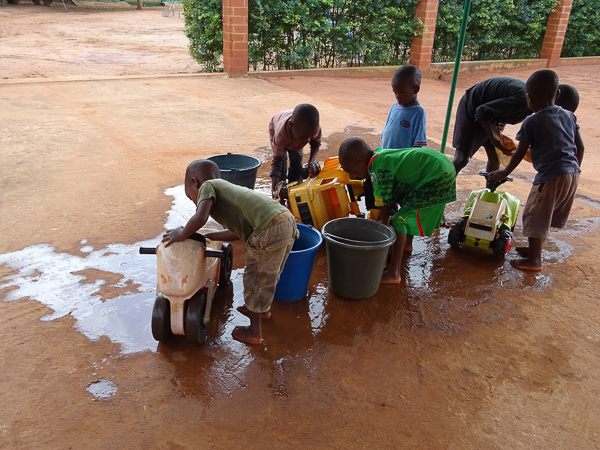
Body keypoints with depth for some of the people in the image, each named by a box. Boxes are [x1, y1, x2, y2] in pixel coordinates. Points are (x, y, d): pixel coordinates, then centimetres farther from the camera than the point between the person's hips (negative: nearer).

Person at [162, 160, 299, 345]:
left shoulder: (207, 186, 7)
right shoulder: (227, 189, 30)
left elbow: (200, 218, -12)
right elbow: (238, 232, 26)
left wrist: (181, 234, 6)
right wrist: (206, 236, 34)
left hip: (269, 229, -9)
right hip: (288, 220, 9)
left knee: (255, 279, 10)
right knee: (268, 274, 30)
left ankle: (254, 331, 26)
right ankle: (263, 308, 53)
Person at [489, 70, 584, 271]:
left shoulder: (531, 122, -9)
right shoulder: (569, 116, 10)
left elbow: (520, 153, -3)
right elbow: (580, 147, 14)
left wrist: (504, 173, 11)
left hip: (551, 176, -7)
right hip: (572, 174, 8)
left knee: (535, 217, 7)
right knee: (548, 215, 21)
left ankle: (534, 260, 15)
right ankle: (535, 248, 36)